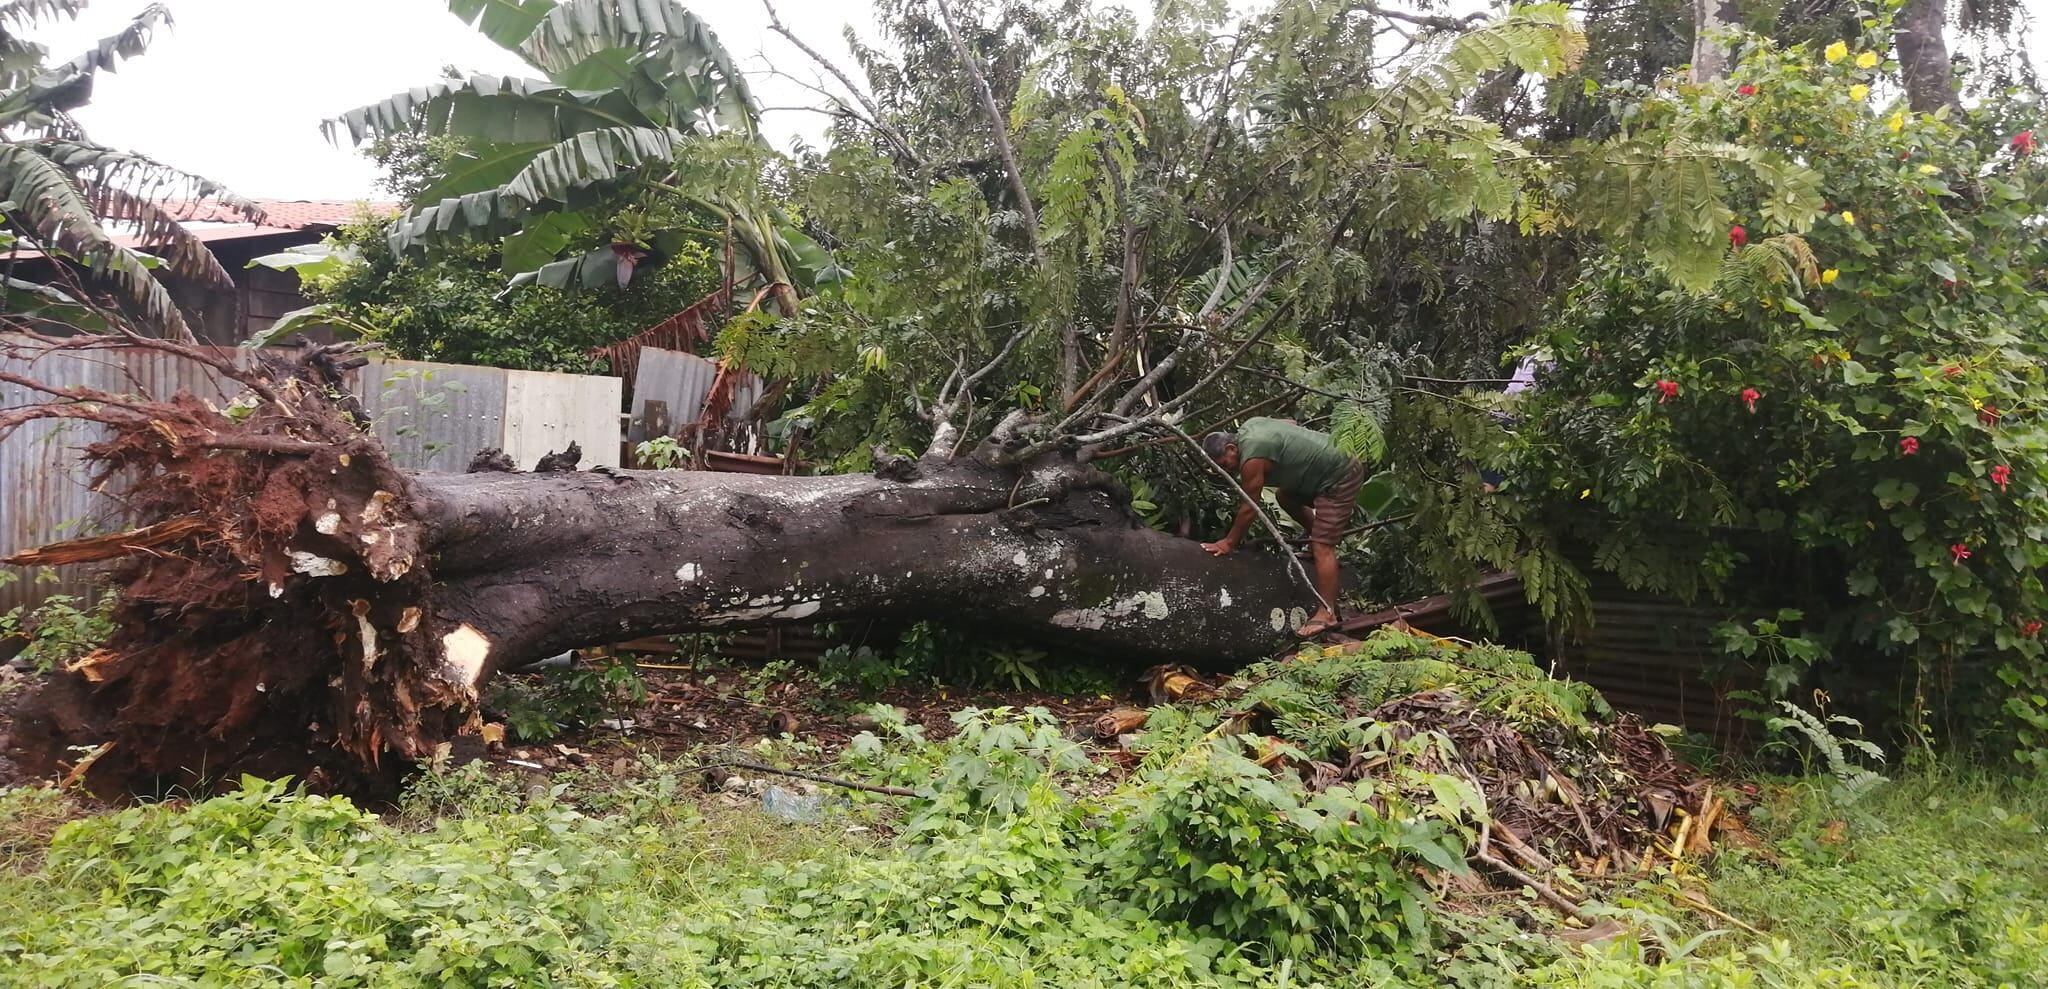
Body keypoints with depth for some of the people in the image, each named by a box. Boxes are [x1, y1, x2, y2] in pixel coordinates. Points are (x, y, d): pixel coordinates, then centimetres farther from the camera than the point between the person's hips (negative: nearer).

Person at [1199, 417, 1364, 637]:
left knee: (1322, 547, -12)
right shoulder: (1248, 427, 5)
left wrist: (1229, 543, -4)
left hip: (1340, 478, -10)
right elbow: (1290, 423, 22)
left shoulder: (1252, 460, -21)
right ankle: (1319, 538, 33)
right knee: (1287, 497, 24)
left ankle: (1327, 613, -12)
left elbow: (1249, 508, -14)